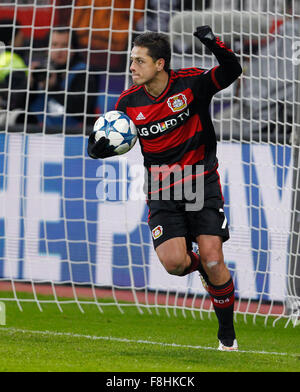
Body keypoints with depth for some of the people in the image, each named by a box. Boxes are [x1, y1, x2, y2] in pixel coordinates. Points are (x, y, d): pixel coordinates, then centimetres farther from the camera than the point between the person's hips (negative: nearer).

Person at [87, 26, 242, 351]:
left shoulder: (191, 82, -8)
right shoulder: (129, 102, -1)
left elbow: (231, 72, -19)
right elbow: (115, 139, 10)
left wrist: (214, 44, -36)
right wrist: (100, 146, -13)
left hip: (201, 182, -2)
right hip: (162, 191, 2)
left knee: (212, 260, -12)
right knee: (173, 262, -17)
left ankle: (227, 333, 7)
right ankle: (197, 264, 22)